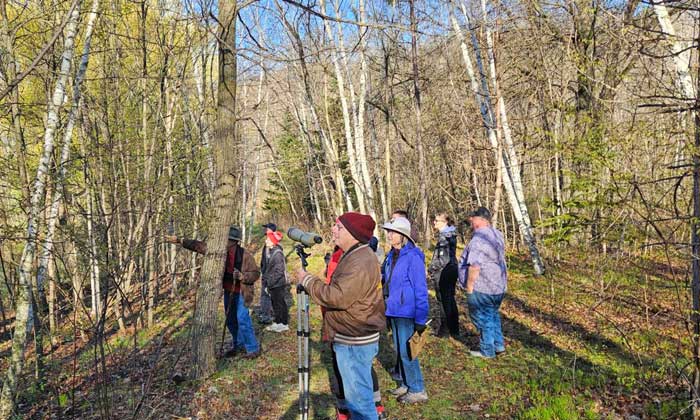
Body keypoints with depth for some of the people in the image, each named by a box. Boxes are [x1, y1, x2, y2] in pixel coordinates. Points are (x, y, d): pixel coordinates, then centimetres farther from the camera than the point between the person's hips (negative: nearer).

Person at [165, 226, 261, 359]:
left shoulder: (245, 255, -17)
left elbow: (255, 273, -12)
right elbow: (200, 246, -1)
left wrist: (242, 276, -29)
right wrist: (180, 240, -4)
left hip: (242, 293, -7)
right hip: (228, 291, 7)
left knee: (242, 319, -11)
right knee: (231, 321, 15)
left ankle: (253, 349, 2)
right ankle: (238, 346, 34)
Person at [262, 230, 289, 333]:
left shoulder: (278, 253, -19)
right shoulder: (269, 252, 8)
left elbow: (279, 271, -20)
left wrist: (270, 282, -18)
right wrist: (266, 281, 11)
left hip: (278, 284, -9)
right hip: (272, 284, 9)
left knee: (280, 303, 0)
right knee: (275, 303, 15)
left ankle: (284, 324, 10)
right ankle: (277, 323, 26)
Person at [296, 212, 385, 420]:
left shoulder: (361, 262, -23)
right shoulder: (353, 255, 12)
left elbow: (339, 297, -28)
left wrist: (307, 280, -17)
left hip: (355, 342, -11)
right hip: (348, 339, 11)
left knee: (358, 397, -1)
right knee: (355, 393, 23)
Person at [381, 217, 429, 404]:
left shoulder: (413, 257, -17)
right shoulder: (391, 256, 5)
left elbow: (421, 290, -16)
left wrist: (421, 319, -17)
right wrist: (386, 308, 15)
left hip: (407, 313, -8)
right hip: (394, 311, 8)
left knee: (407, 352, -1)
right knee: (399, 350, 17)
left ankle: (418, 390, 15)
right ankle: (406, 384, 32)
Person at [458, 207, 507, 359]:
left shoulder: (479, 239, -24)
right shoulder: (497, 235, 6)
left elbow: (474, 267, -26)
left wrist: (469, 287, -19)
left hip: (482, 288, -9)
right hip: (499, 286, 9)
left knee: (483, 318, 6)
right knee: (493, 314, 24)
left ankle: (487, 351, 18)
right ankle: (499, 344, 30)